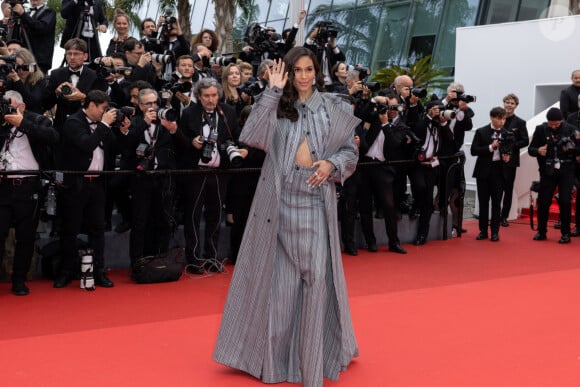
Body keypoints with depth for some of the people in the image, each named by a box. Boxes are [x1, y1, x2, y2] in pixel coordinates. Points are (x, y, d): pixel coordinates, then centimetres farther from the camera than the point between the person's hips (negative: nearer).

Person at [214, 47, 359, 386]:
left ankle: (314, 357, 11)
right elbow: (252, 137, -12)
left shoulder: (335, 107, 8)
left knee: (317, 275, -2)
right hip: (281, 198, 0)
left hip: (316, 198, 0)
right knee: (280, 274, 6)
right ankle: (277, 350, 22)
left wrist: (332, 164, -12)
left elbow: (350, 150, 9)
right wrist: (272, 92, -12)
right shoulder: (277, 107, 5)